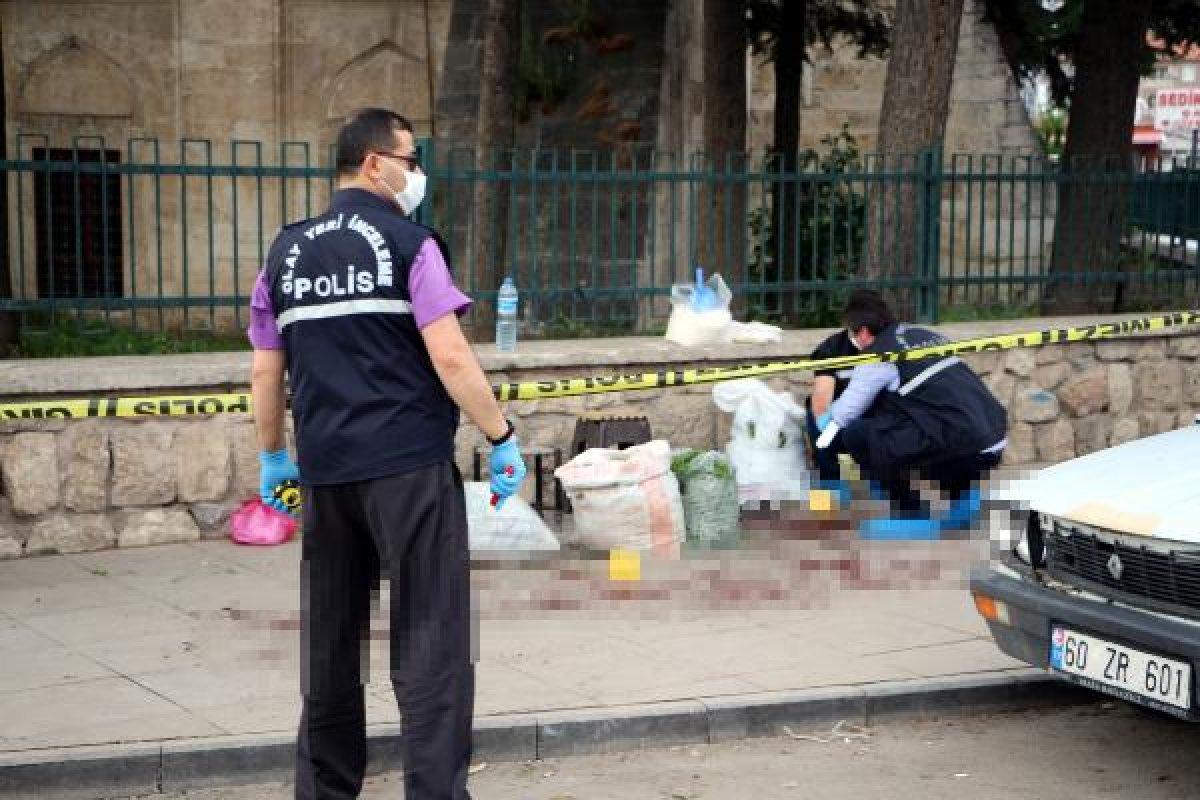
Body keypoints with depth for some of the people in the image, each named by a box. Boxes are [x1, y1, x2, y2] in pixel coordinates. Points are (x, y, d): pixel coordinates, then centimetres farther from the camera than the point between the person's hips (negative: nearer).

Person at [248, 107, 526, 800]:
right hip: (410, 465, -5)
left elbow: (266, 372, 13)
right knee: (430, 640, -3)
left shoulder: (287, 254, 11)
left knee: (330, 640, 15)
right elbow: (450, 357, -12)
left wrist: (274, 458, 23)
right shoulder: (408, 242, -5)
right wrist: (502, 438, -5)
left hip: (325, 470, 6)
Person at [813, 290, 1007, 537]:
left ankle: (913, 515, 2)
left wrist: (822, 422, 31)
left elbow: (846, 412, 6)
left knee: (857, 435, -2)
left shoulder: (878, 356, -2)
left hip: (962, 447, -8)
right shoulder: (924, 334, 20)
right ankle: (960, 493, 25)